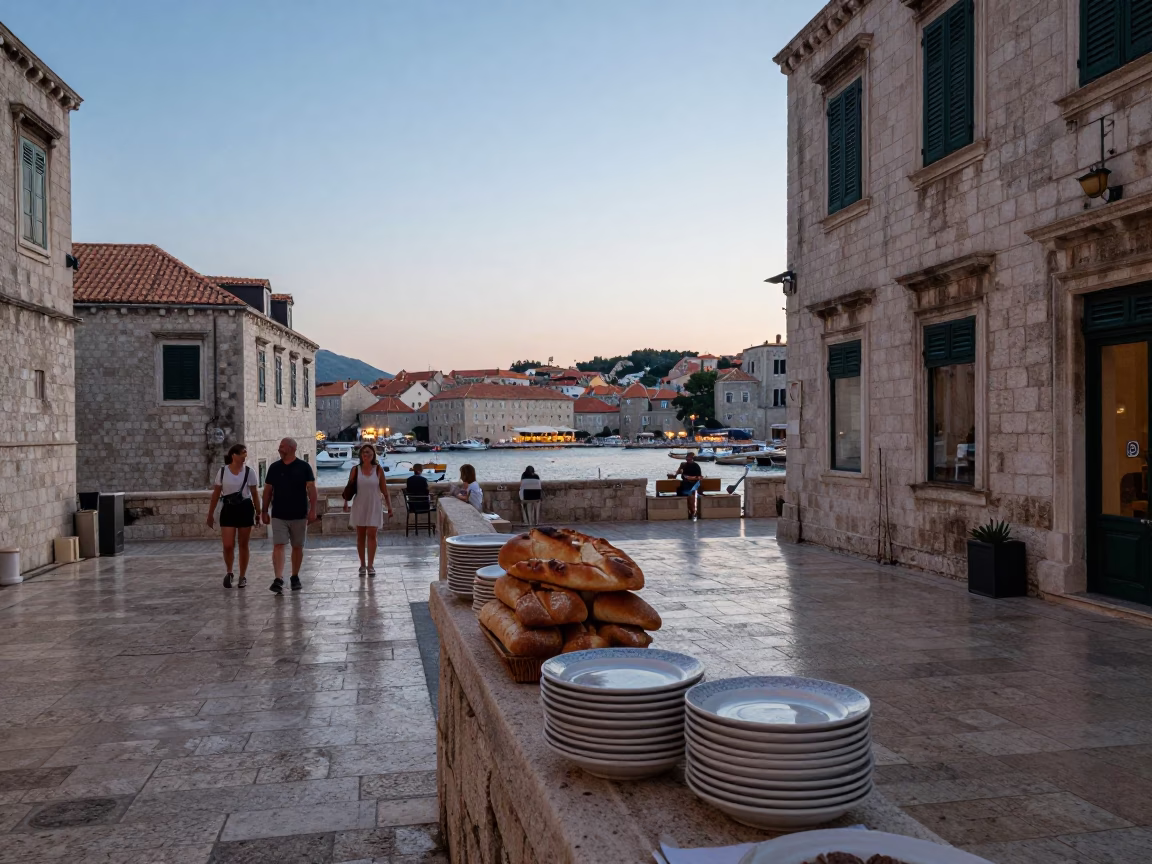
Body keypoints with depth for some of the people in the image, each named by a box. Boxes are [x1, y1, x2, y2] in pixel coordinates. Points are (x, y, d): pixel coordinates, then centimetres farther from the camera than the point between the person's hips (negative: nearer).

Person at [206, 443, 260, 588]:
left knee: (243, 545, 6)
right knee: (228, 545, -6)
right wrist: (210, 514, 4)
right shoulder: (223, 471, -2)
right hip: (228, 509, 0)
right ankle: (229, 573, 20)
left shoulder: (248, 471, -2)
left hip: (245, 509, 0)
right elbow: (216, 494, 4)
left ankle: (242, 577, 17)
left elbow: (255, 494, 4)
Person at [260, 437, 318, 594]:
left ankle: (295, 577, 24)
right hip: (278, 515, 1)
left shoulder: (304, 467, -3)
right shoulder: (274, 467, 5)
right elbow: (268, 490, 9)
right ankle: (278, 579, -19)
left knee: (298, 547, 9)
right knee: (278, 546, -11)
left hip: (299, 515, -1)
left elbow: (311, 489, -6)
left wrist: (312, 510, -14)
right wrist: (264, 511, 6)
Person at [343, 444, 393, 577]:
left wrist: (389, 506, 0)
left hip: (374, 506, -1)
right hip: (359, 506, 1)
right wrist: (345, 502, -9)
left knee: (371, 535, -7)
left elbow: (384, 490, 3)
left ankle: (371, 565, -4)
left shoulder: (378, 470, 0)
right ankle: (362, 565, 15)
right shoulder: (355, 470, 1)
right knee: (360, 536, 6)